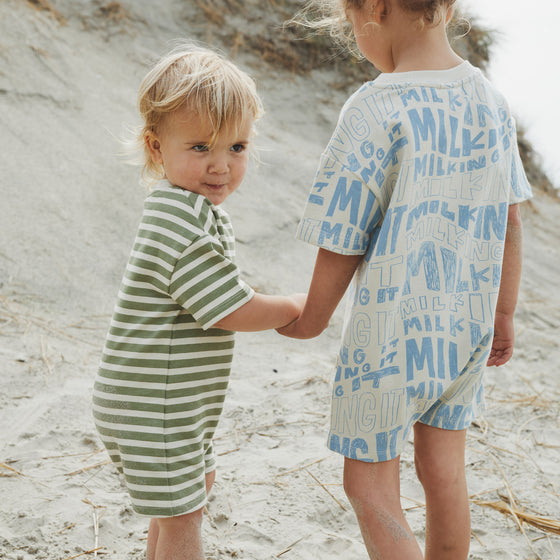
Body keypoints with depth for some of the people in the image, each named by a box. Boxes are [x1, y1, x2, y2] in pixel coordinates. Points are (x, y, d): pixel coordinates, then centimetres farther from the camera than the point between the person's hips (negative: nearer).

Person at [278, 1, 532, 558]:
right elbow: (510, 222, 8)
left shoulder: (376, 110, -20)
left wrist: (310, 318, 1)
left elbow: (341, 245, -16)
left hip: (392, 330, -6)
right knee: (443, 472, 21)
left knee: (368, 489, 9)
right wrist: (503, 313, 19)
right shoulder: (488, 100, 0)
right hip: (465, 326, 7)